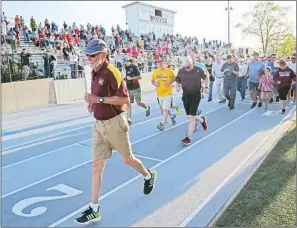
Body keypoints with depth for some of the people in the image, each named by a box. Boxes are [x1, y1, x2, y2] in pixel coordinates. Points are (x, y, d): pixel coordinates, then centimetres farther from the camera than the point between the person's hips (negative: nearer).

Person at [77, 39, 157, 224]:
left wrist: (99, 99, -24)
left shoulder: (111, 72, -16)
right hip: (99, 125, 7)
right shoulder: (95, 73, 9)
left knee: (128, 159, 13)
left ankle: (149, 176, 44)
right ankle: (94, 210, 16)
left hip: (114, 124, -7)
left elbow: (125, 99, -22)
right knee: (97, 166, 6)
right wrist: (93, 103, 5)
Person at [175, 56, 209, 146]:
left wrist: (206, 87, -5)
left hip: (195, 96, -4)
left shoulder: (198, 70, -8)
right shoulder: (181, 71, -1)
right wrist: (178, 86, -11)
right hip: (185, 95, 4)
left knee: (191, 117, -9)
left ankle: (188, 138, -2)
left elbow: (206, 78, 8)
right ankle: (202, 120, 45)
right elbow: (177, 81, 11)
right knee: (190, 116, 13)